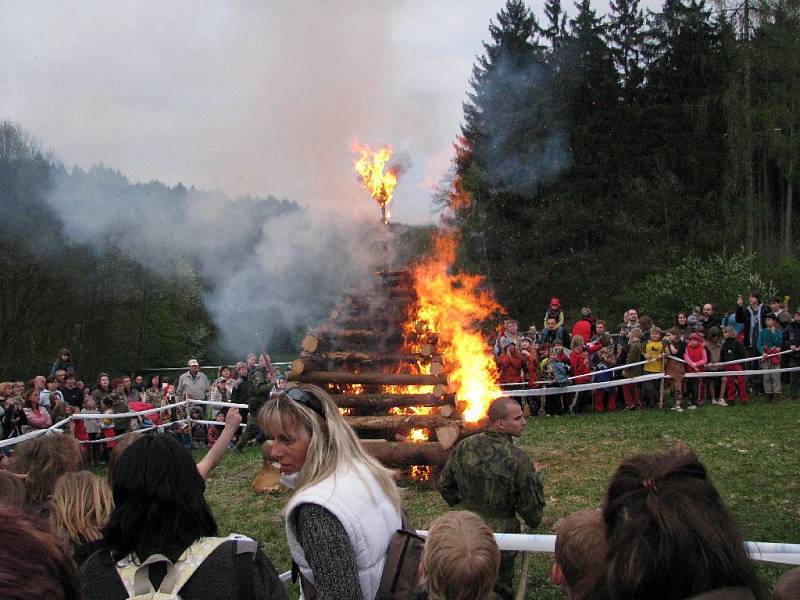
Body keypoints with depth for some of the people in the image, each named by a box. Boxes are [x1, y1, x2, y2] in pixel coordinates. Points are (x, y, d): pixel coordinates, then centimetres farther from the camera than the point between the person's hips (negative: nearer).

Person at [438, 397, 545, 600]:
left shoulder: (464, 447, -7)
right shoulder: (518, 460, -21)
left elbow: (445, 485, 7)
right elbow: (531, 504, -10)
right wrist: (533, 522, 12)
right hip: (500, 534, -4)